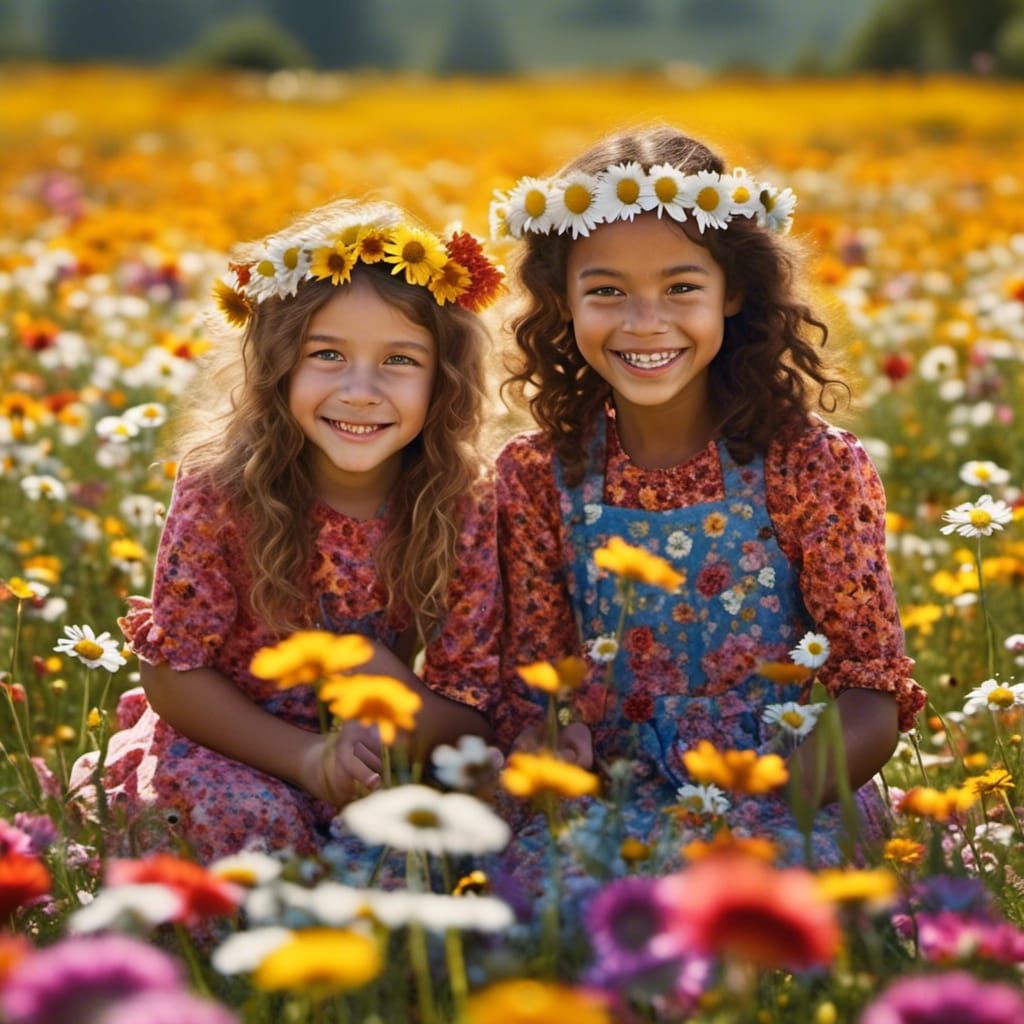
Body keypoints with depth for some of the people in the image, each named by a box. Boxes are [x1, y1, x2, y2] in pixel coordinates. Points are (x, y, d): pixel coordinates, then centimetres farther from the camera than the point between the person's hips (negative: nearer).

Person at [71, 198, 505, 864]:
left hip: (384, 763, 2)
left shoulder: (463, 512, -12)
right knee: (257, 820, -33)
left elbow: (472, 715, -8)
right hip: (219, 754, -2)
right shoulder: (223, 489, -17)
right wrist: (306, 757, -25)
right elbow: (173, 673, -11)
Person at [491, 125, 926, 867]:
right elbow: (529, 688, 5)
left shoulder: (814, 467, -3)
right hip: (611, 807, 2)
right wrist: (543, 751, -20)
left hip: (793, 809, -2)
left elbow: (874, 694, -5)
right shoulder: (536, 479, 3)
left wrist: (785, 795, -26)